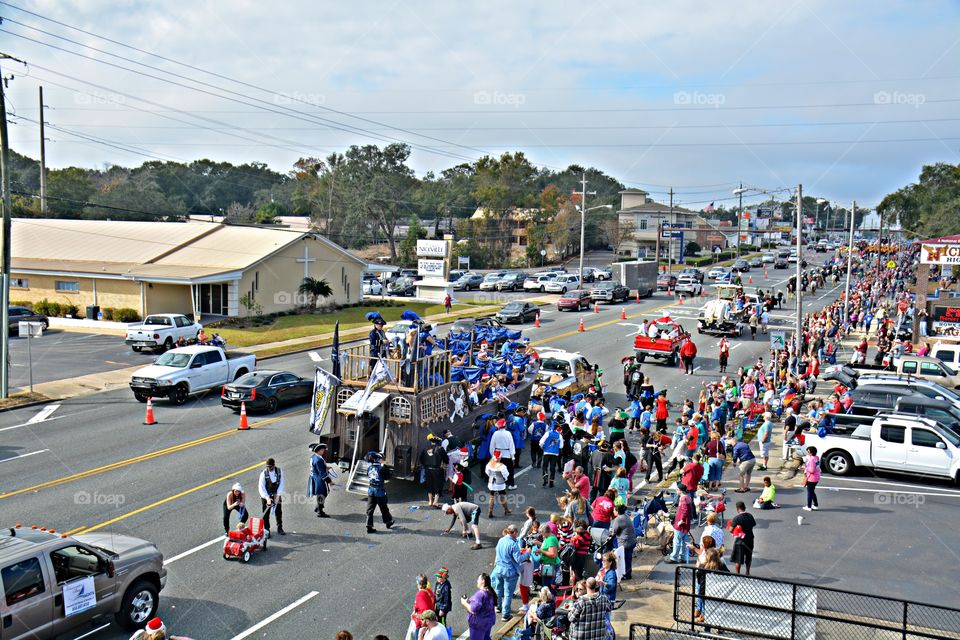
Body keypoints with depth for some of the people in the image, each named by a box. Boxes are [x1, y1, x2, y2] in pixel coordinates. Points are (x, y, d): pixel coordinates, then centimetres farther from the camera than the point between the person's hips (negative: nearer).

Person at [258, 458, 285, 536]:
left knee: (279, 512, 12)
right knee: (266, 514, 1)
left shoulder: (279, 471, -12)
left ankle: (280, 528, 29)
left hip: (276, 495, 2)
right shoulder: (264, 473, -19)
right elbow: (261, 488, -19)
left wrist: (278, 495, -19)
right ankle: (266, 530, 14)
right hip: (266, 495, -2)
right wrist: (267, 498, -29)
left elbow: (281, 484, -9)